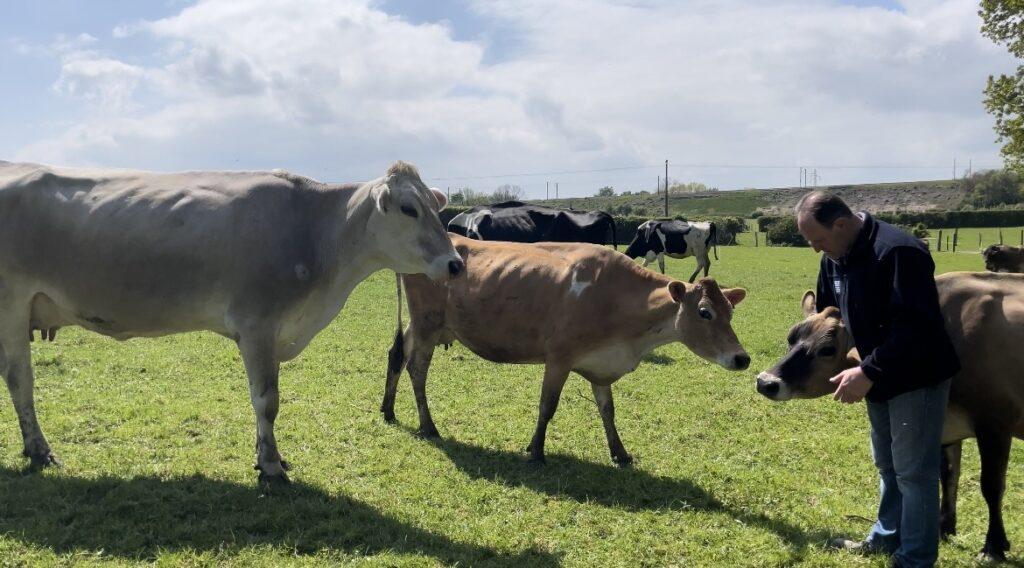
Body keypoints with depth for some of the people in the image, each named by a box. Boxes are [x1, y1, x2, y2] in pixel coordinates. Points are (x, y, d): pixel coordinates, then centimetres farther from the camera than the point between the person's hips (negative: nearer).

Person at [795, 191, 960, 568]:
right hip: (878, 377, 9)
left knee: (913, 470, 1)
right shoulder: (834, 258, 1)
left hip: (917, 377, -9)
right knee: (887, 464, 22)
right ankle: (886, 537, 39)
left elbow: (913, 328, -32)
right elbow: (826, 314, 14)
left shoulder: (898, 252, -28)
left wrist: (868, 372, -33)